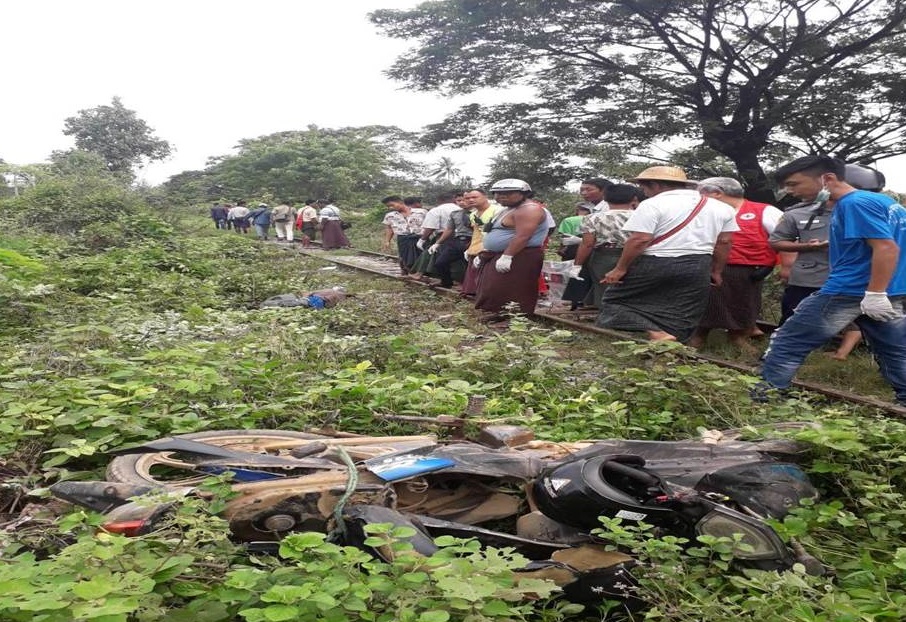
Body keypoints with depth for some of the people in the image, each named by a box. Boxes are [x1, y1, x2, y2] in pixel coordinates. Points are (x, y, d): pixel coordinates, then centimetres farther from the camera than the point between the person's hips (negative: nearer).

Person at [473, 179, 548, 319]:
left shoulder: (529, 209, -17)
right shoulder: (508, 210, 18)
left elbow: (522, 236, -26)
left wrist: (506, 257, -29)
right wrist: (483, 254, 20)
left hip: (520, 258, -11)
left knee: (510, 290, -11)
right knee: (495, 289, 14)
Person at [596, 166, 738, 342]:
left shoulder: (653, 204, -9)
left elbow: (639, 240, -16)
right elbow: (724, 242, 11)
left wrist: (620, 269, -10)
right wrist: (716, 271, 20)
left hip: (654, 263, -5)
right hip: (697, 266, 5)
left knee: (615, 300, 7)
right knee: (679, 312, 11)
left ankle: (655, 333, -11)